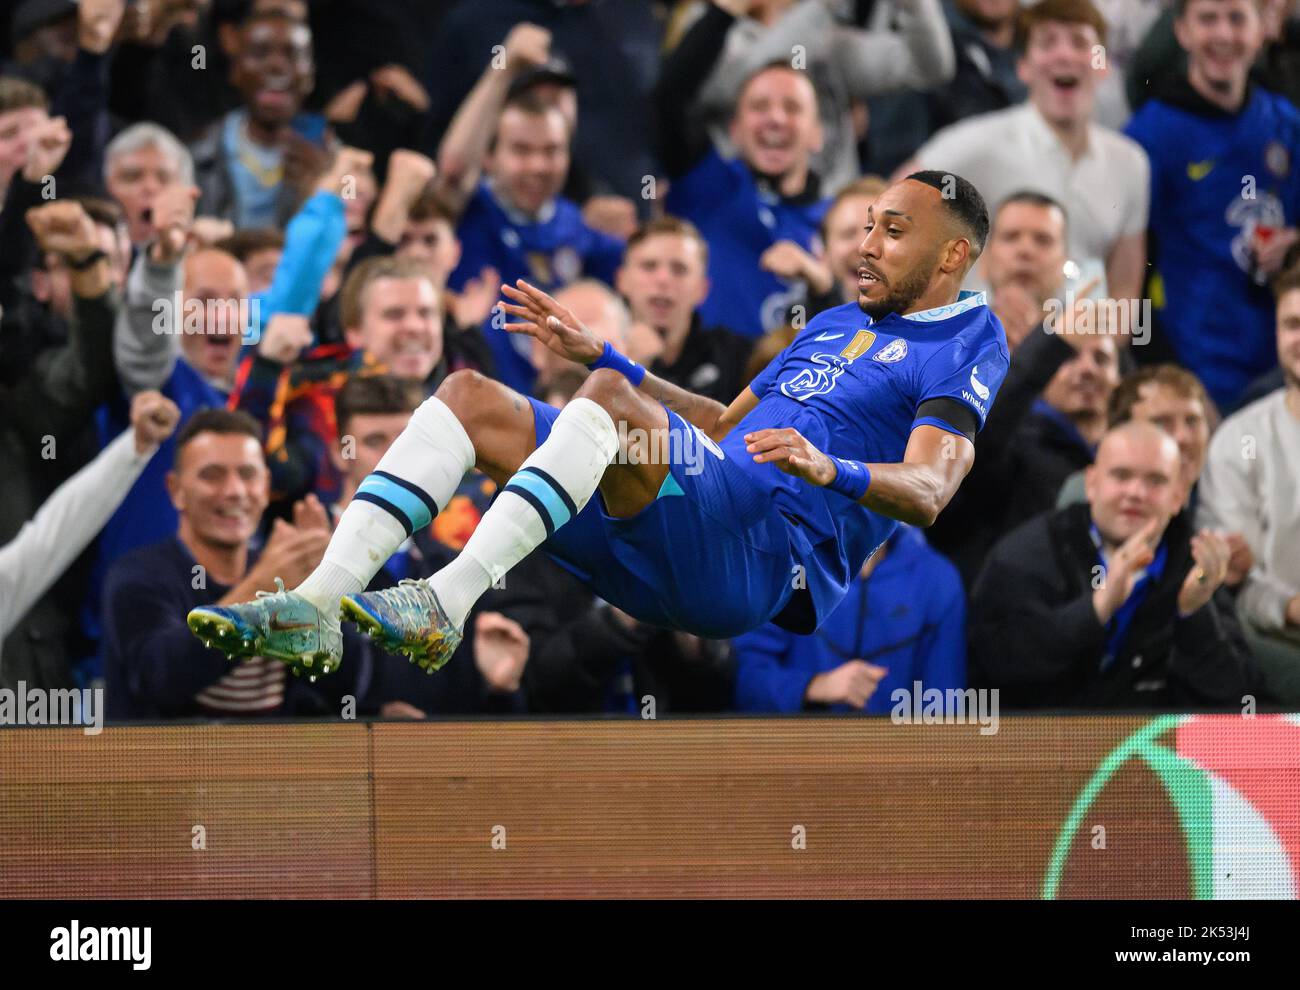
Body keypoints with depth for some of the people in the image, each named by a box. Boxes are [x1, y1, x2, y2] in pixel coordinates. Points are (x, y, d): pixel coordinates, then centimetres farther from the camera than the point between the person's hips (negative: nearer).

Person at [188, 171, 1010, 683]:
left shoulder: (965, 342, 6)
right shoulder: (835, 325, 33)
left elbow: (928, 489, -11)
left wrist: (830, 470, -30)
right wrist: (598, 352, 34)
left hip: (770, 558, -9)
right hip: (659, 560, 9)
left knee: (610, 399, -32)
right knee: (471, 397, -2)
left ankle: (447, 603, -42)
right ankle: (318, 603, -22)